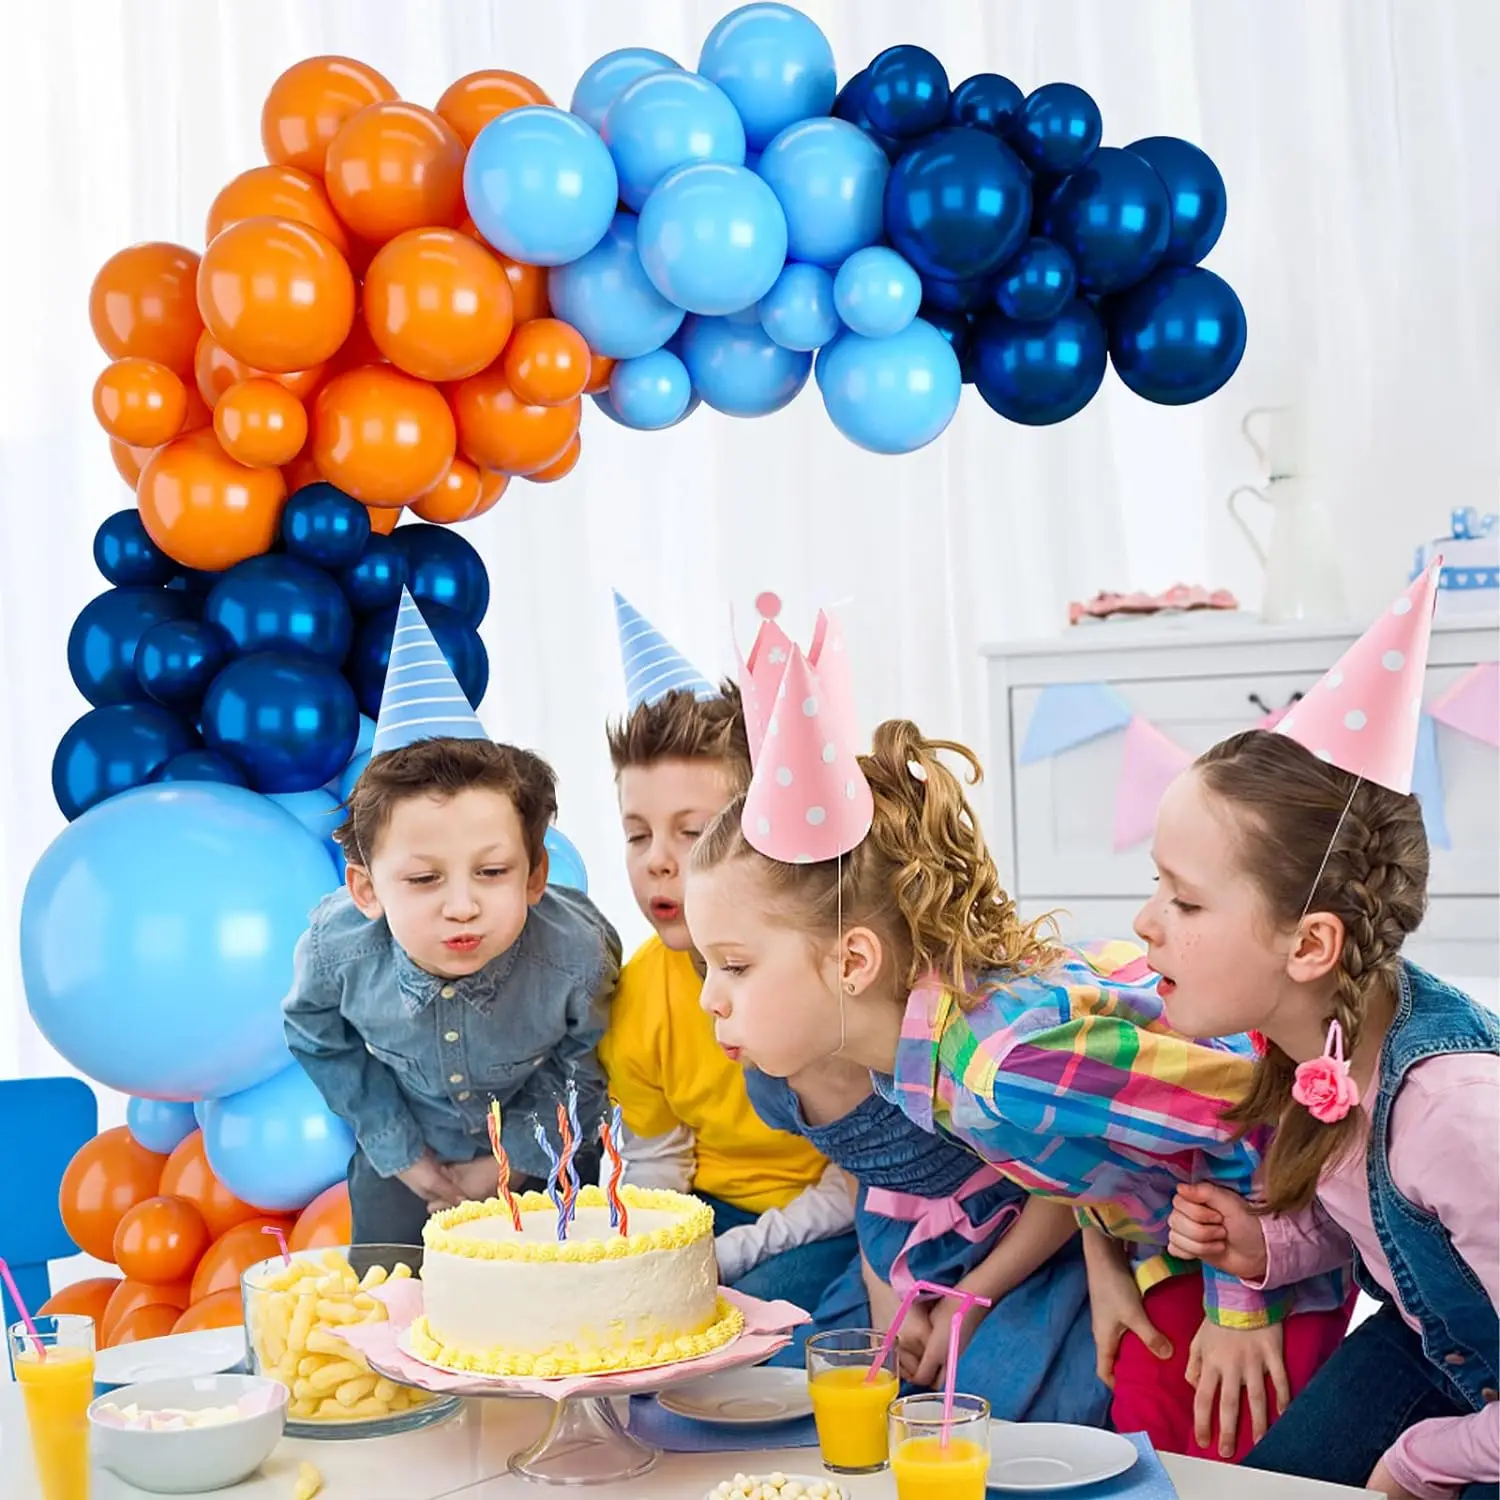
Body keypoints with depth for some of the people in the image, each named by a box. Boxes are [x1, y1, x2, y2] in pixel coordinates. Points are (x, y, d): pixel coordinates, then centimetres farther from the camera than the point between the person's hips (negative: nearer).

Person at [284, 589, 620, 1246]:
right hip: (409, 1147, 2)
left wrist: (514, 1157, -11)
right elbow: (322, 1042, -8)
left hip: (539, 1151, -1)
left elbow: (579, 1073, -15)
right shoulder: (336, 946, -32)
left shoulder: (578, 955, -38)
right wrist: (399, 1149, -7)